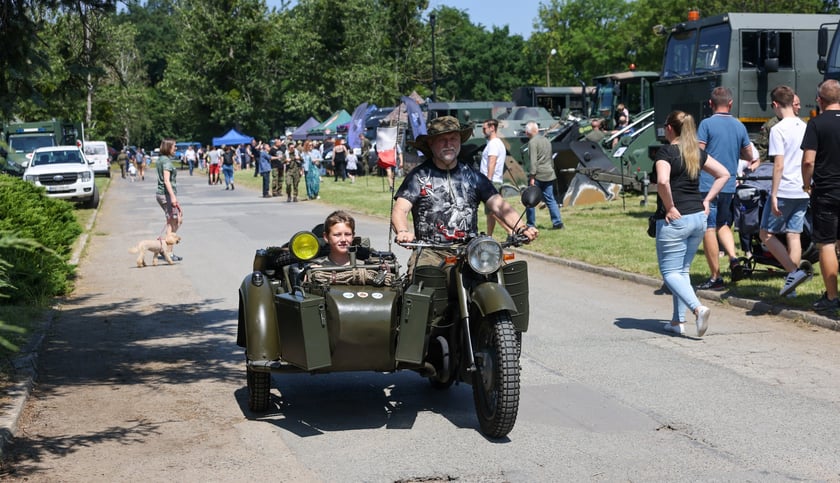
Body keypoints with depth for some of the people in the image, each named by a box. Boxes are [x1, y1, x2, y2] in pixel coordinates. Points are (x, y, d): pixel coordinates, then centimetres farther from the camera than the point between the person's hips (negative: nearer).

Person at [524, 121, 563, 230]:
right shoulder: (546, 140, 16)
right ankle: (557, 222, 3)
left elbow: (533, 161, -17)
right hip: (549, 175, 7)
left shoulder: (532, 142, -10)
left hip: (538, 175, -7)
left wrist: (532, 177, -18)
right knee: (550, 199, 10)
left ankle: (531, 224, 4)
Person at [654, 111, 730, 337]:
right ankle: (678, 321, 17)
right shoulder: (698, 153, 9)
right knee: (682, 270, 16)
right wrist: (706, 200, 9)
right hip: (698, 217, 7)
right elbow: (724, 174, 13)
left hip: (674, 219, -7)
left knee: (670, 272, 0)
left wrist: (670, 207, -16)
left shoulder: (666, 152, -11)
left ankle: (698, 308, -21)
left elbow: (662, 181, -28)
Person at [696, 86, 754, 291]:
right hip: (729, 185, 6)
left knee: (708, 229, -1)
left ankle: (715, 277, 0)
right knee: (722, 224, 23)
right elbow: (749, 156, 15)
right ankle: (733, 257, 0)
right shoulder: (739, 126, 8)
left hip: (707, 184, -6)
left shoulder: (707, 124, -8)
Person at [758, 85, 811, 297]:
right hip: (803, 192, 7)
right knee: (794, 236, 9)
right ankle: (791, 283, 9)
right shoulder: (805, 127, 9)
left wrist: (774, 195, -15)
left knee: (766, 234, 3)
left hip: (784, 191, -7)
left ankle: (794, 271, -11)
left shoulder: (778, 129, -12)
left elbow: (779, 165, -17)